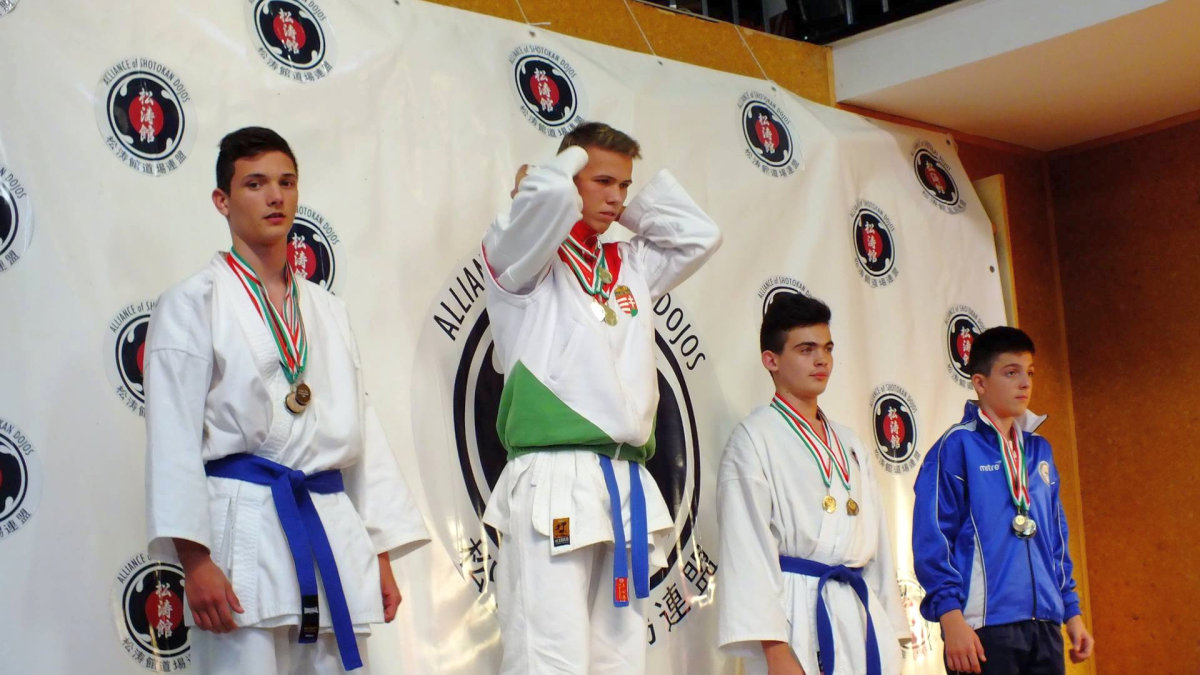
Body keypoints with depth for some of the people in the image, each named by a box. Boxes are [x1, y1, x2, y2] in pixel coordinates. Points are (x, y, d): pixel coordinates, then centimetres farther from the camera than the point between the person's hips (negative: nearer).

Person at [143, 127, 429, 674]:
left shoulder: (326, 309, 17)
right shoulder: (193, 303, 1)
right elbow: (173, 437, -6)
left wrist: (381, 553, 10)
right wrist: (193, 559, -15)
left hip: (334, 529, 5)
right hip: (245, 530, -5)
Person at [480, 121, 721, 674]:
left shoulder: (630, 265, 23)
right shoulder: (521, 255, 3)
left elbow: (700, 235, 19)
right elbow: (550, 197, -16)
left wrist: (631, 208, 18)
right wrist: (571, 157, 6)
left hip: (628, 487, 7)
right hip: (554, 484, -7)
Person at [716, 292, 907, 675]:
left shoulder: (849, 446, 18)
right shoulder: (754, 437, -3)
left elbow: (877, 542, 18)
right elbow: (749, 547, -10)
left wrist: (890, 632, 12)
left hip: (862, 615, 6)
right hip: (797, 615, -6)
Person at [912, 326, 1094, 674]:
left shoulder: (1039, 450, 16)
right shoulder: (955, 447, -5)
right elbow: (932, 538, -9)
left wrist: (1072, 612, 16)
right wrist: (951, 617, -16)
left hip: (1045, 625, 6)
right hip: (985, 626, -6)